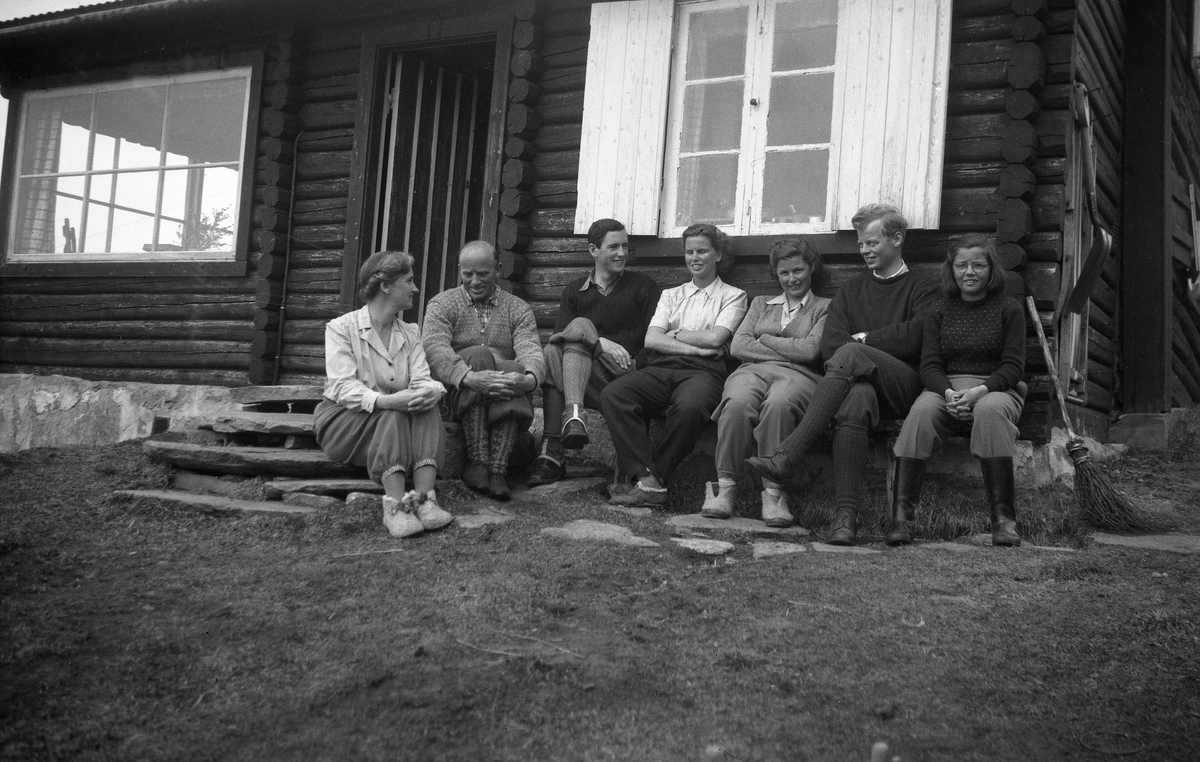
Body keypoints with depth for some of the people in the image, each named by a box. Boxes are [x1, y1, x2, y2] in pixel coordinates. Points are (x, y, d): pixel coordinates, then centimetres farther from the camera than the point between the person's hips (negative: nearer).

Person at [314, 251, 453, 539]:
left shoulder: (410, 333, 12)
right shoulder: (341, 328, -5)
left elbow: (422, 380, -4)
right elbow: (342, 387, -19)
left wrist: (433, 390, -30)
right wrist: (386, 401, -38)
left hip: (395, 423, 4)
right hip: (343, 421, -4)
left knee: (424, 402, -26)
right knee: (394, 413, -32)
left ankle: (424, 498, -42)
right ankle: (395, 506, -45)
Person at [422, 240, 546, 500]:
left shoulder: (518, 310, 13)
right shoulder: (442, 305, 7)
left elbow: (530, 350, -6)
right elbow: (436, 350, -13)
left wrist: (529, 378, -32)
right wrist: (468, 377, -34)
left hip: (505, 401, 1)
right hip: (457, 393, -1)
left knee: (515, 368, -31)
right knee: (478, 355, -30)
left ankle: (498, 467, -38)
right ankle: (476, 460, -34)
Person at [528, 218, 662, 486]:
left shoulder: (643, 286, 14)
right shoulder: (574, 291, 19)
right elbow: (560, 337, 1)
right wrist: (600, 343, -15)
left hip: (627, 374, -2)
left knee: (581, 326, -26)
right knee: (553, 352, -28)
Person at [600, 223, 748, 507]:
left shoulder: (733, 296, 18)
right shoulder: (671, 295, 28)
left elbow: (715, 337, 0)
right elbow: (652, 339, 10)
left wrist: (675, 335, 9)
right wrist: (695, 347, -2)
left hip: (702, 371, -3)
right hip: (660, 368, 4)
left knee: (690, 406, -41)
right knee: (612, 395, -29)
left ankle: (644, 478, -27)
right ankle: (647, 479, -34)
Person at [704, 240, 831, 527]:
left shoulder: (824, 307, 19)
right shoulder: (761, 303, 30)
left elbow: (810, 350, 1)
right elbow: (738, 346, 13)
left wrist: (764, 339, 8)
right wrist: (788, 350, 4)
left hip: (798, 375, -2)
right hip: (753, 370, 2)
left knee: (779, 403, -40)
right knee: (738, 402, -36)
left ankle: (773, 492, -36)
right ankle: (725, 484, -31)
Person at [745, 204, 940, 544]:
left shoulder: (923, 289, 16)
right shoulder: (851, 289, 28)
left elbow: (915, 337, -4)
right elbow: (829, 343, 12)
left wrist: (862, 339, 4)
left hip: (904, 386, -2)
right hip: (859, 379, 2)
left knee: (850, 354, -33)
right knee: (857, 396, -37)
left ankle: (787, 455, -44)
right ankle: (846, 513, -45)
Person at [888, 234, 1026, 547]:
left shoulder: (1008, 309, 9)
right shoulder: (939, 312, 15)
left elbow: (1013, 366, 1)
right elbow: (929, 365, 6)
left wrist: (980, 391, -19)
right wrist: (948, 392, -17)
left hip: (996, 388, -1)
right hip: (945, 388, 1)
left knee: (990, 411, -38)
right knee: (921, 412, -32)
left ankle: (1004, 518, -35)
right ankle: (901, 516, -36)